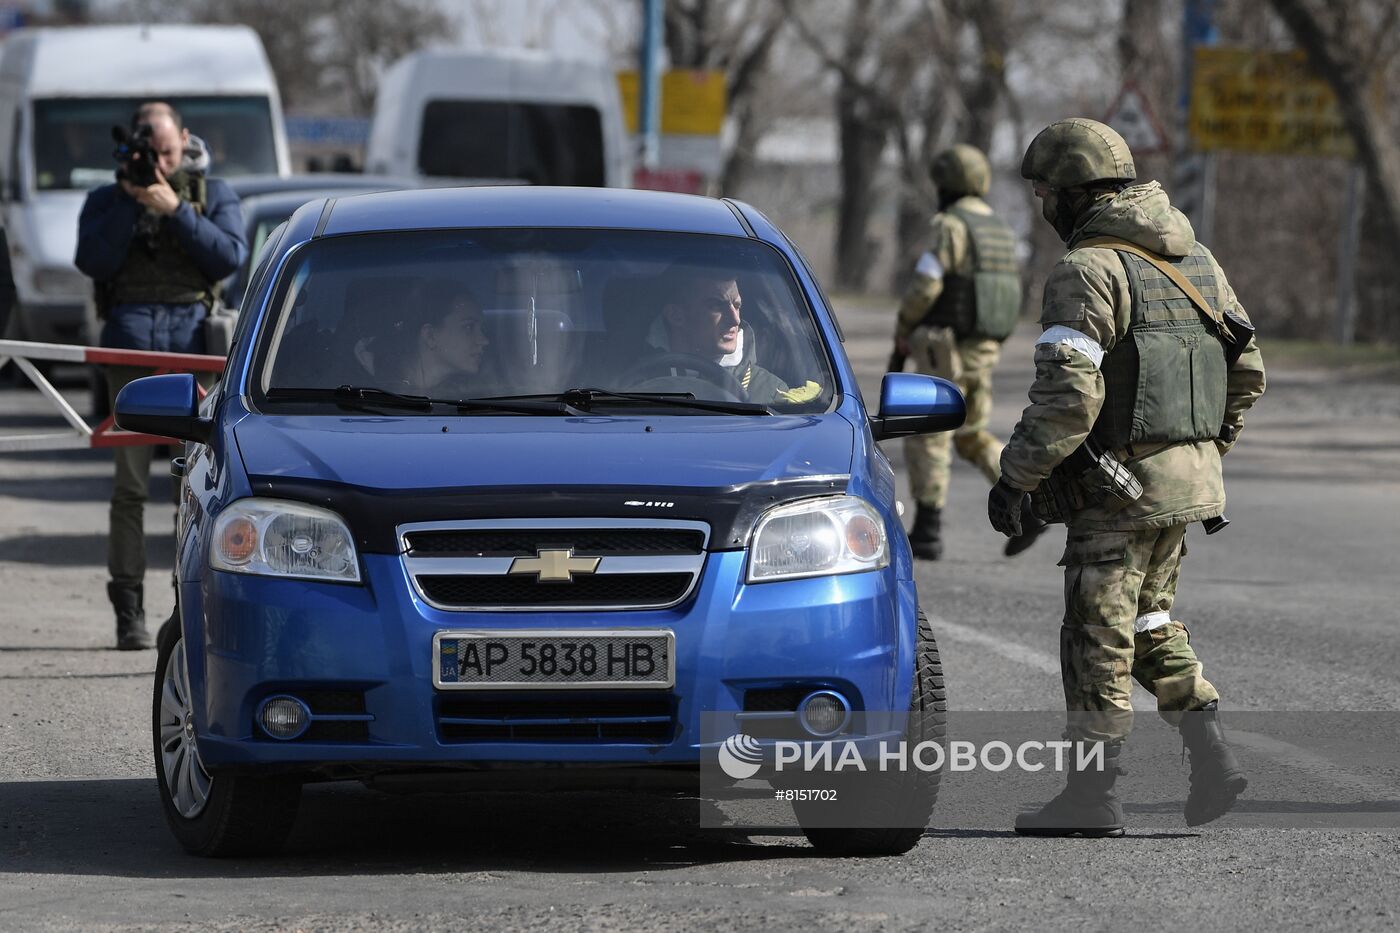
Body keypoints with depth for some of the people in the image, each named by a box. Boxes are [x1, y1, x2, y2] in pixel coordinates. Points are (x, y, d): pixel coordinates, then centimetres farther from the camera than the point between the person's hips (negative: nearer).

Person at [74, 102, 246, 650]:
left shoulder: (212, 194, 15)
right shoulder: (106, 202, 15)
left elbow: (231, 257, -1)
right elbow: (92, 261, -2)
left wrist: (175, 210, -7)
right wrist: (129, 201, -7)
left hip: (193, 336, 0)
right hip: (130, 336, 0)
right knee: (131, 480, -4)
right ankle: (129, 610, -3)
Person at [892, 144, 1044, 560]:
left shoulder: (950, 225, -15)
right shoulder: (1000, 232, 11)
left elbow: (924, 287, -21)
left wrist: (902, 330, -2)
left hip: (945, 352, -7)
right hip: (985, 351, 8)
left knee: (926, 438, 2)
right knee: (972, 438, 17)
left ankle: (928, 533, 3)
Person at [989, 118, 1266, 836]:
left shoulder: (1089, 271, -15)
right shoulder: (1193, 259, 11)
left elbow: (1067, 398, -22)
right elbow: (1246, 373, 15)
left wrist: (1016, 478, -14)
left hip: (1122, 486, -8)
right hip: (1192, 479, 8)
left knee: (1098, 636, 1)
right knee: (1149, 620, 21)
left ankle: (1092, 795, 5)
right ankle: (1212, 757, 11)